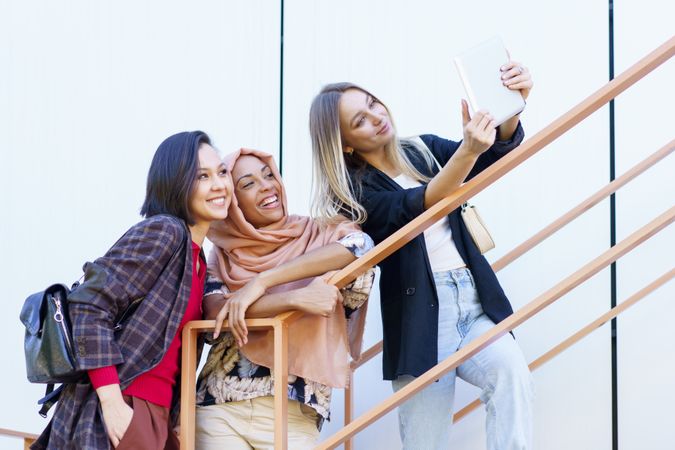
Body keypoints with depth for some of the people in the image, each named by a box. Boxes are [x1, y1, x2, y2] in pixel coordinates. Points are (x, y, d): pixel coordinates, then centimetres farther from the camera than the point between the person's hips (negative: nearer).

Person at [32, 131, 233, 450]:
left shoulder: (197, 259, 15)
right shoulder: (162, 231, -10)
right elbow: (89, 306, -17)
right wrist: (113, 403, -21)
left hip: (157, 413, 9)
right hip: (121, 411, -9)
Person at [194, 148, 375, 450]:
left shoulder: (314, 235, 5)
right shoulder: (223, 256, 8)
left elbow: (360, 245, -16)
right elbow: (214, 312, -9)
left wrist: (261, 281, -18)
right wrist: (295, 298, -24)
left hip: (293, 412, -1)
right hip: (220, 407, 1)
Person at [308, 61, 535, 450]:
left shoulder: (424, 151, 13)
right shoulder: (354, 190, -1)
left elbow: (497, 151, 0)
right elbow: (417, 209, -18)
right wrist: (467, 151, -33)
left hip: (476, 303, 3)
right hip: (421, 318, -3)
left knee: (512, 373, -27)